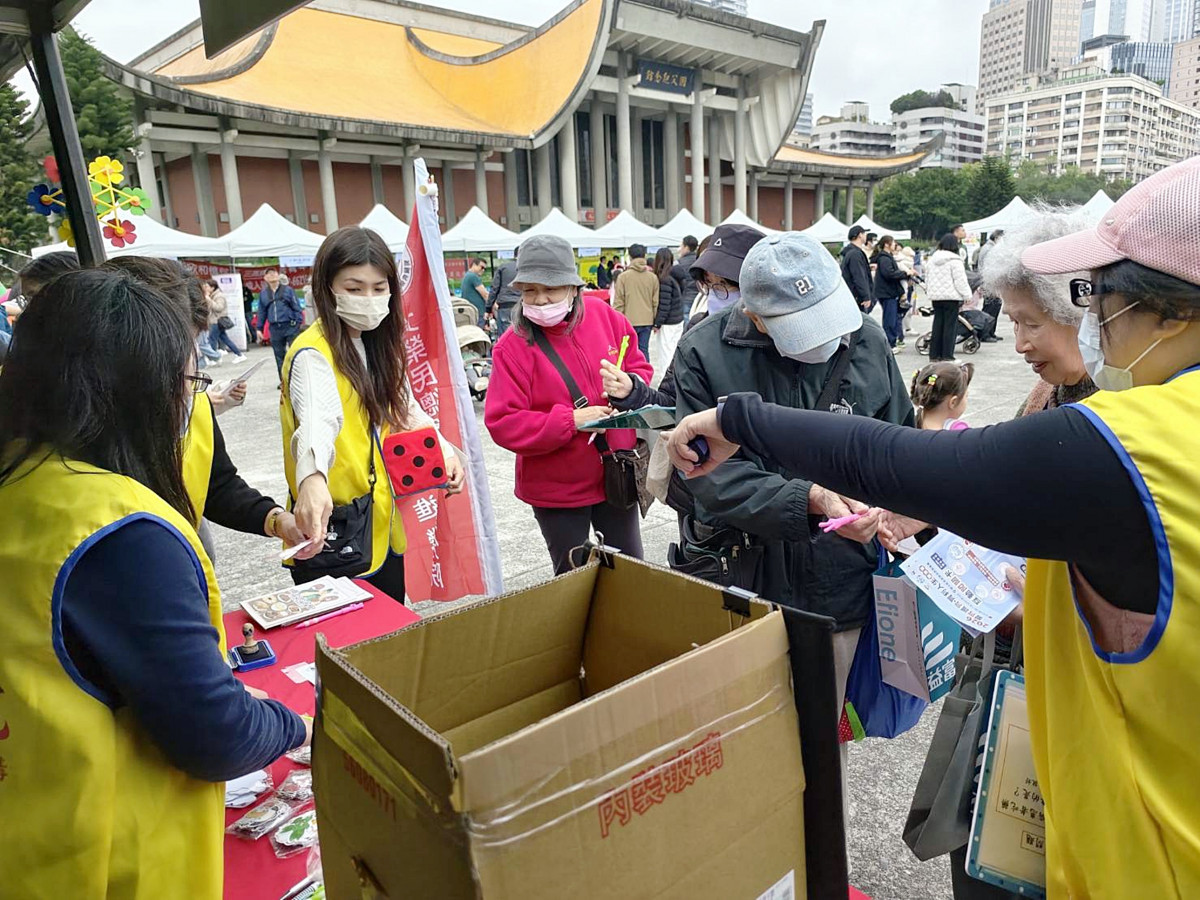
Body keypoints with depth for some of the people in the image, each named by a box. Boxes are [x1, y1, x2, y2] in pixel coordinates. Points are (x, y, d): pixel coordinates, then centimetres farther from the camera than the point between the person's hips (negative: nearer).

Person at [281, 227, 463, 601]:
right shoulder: (313, 354, -19)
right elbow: (317, 418, -39)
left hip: (384, 524, 8)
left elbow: (404, 410, 12)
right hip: (331, 534, -8)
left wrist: (444, 450, -6)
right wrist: (313, 479, -59)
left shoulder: (377, 346, 7)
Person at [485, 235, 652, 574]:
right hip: (556, 488, -3)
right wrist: (570, 420, -24)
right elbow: (503, 423, -18)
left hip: (616, 474, 3)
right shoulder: (513, 346, -14)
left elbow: (640, 367, 8)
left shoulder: (604, 316, -4)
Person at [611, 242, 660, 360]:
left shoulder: (623, 276, -6)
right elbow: (655, 302, 5)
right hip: (647, 321, 3)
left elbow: (618, 302, -6)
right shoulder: (653, 277, 2)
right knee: (644, 350, 8)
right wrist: (655, 321, 15)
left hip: (629, 321, -3)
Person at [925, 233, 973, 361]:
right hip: (951, 297, -6)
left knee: (938, 324, 12)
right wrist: (967, 295, -6)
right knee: (950, 325, -2)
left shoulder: (932, 260, 10)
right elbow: (960, 280, -12)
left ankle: (934, 355, 13)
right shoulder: (954, 260, -12)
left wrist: (929, 292, 27)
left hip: (935, 297, 7)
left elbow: (927, 279, 18)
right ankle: (947, 356, -2)